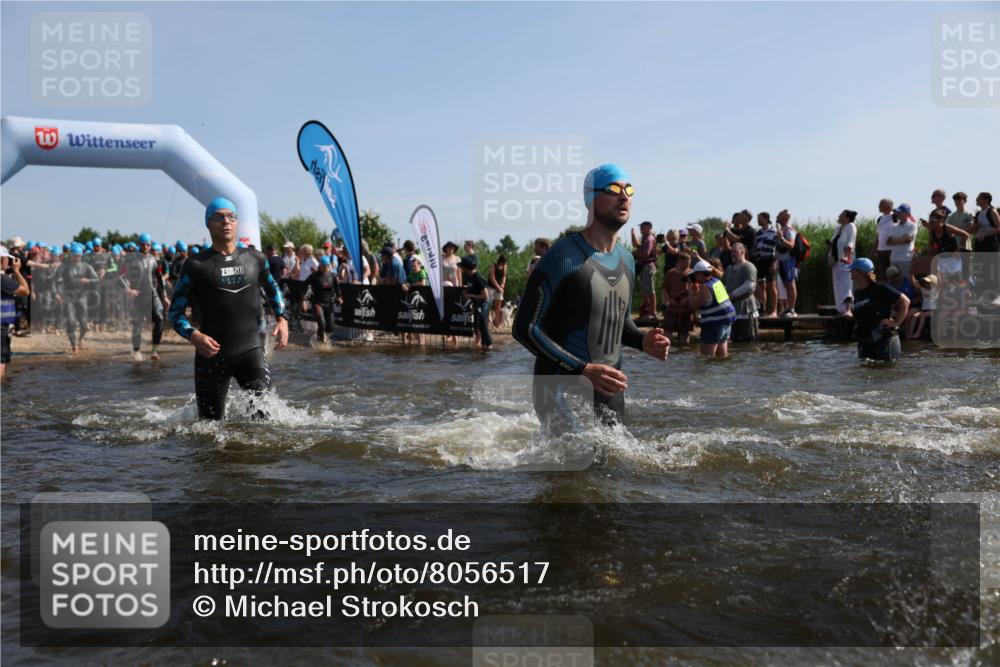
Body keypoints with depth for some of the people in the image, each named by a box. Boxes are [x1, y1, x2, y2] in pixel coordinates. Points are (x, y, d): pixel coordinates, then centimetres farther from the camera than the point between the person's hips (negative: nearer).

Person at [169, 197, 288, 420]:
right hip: (212, 352, -1)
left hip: (250, 349, 2)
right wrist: (194, 336, -19)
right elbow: (175, 311, 0)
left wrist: (281, 319, 11)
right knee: (211, 423, 9)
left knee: (264, 414, -15)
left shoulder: (254, 259, 8)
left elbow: (272, 288, 27)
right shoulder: (196, 265, -1)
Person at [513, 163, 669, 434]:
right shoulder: (564, 257, -14)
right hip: (562, 395, -7)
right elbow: (525, 328, -16)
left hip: (610, 392, 7)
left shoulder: (627, 260, 11)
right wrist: (584, 369, -22)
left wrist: (642, 341, 1)